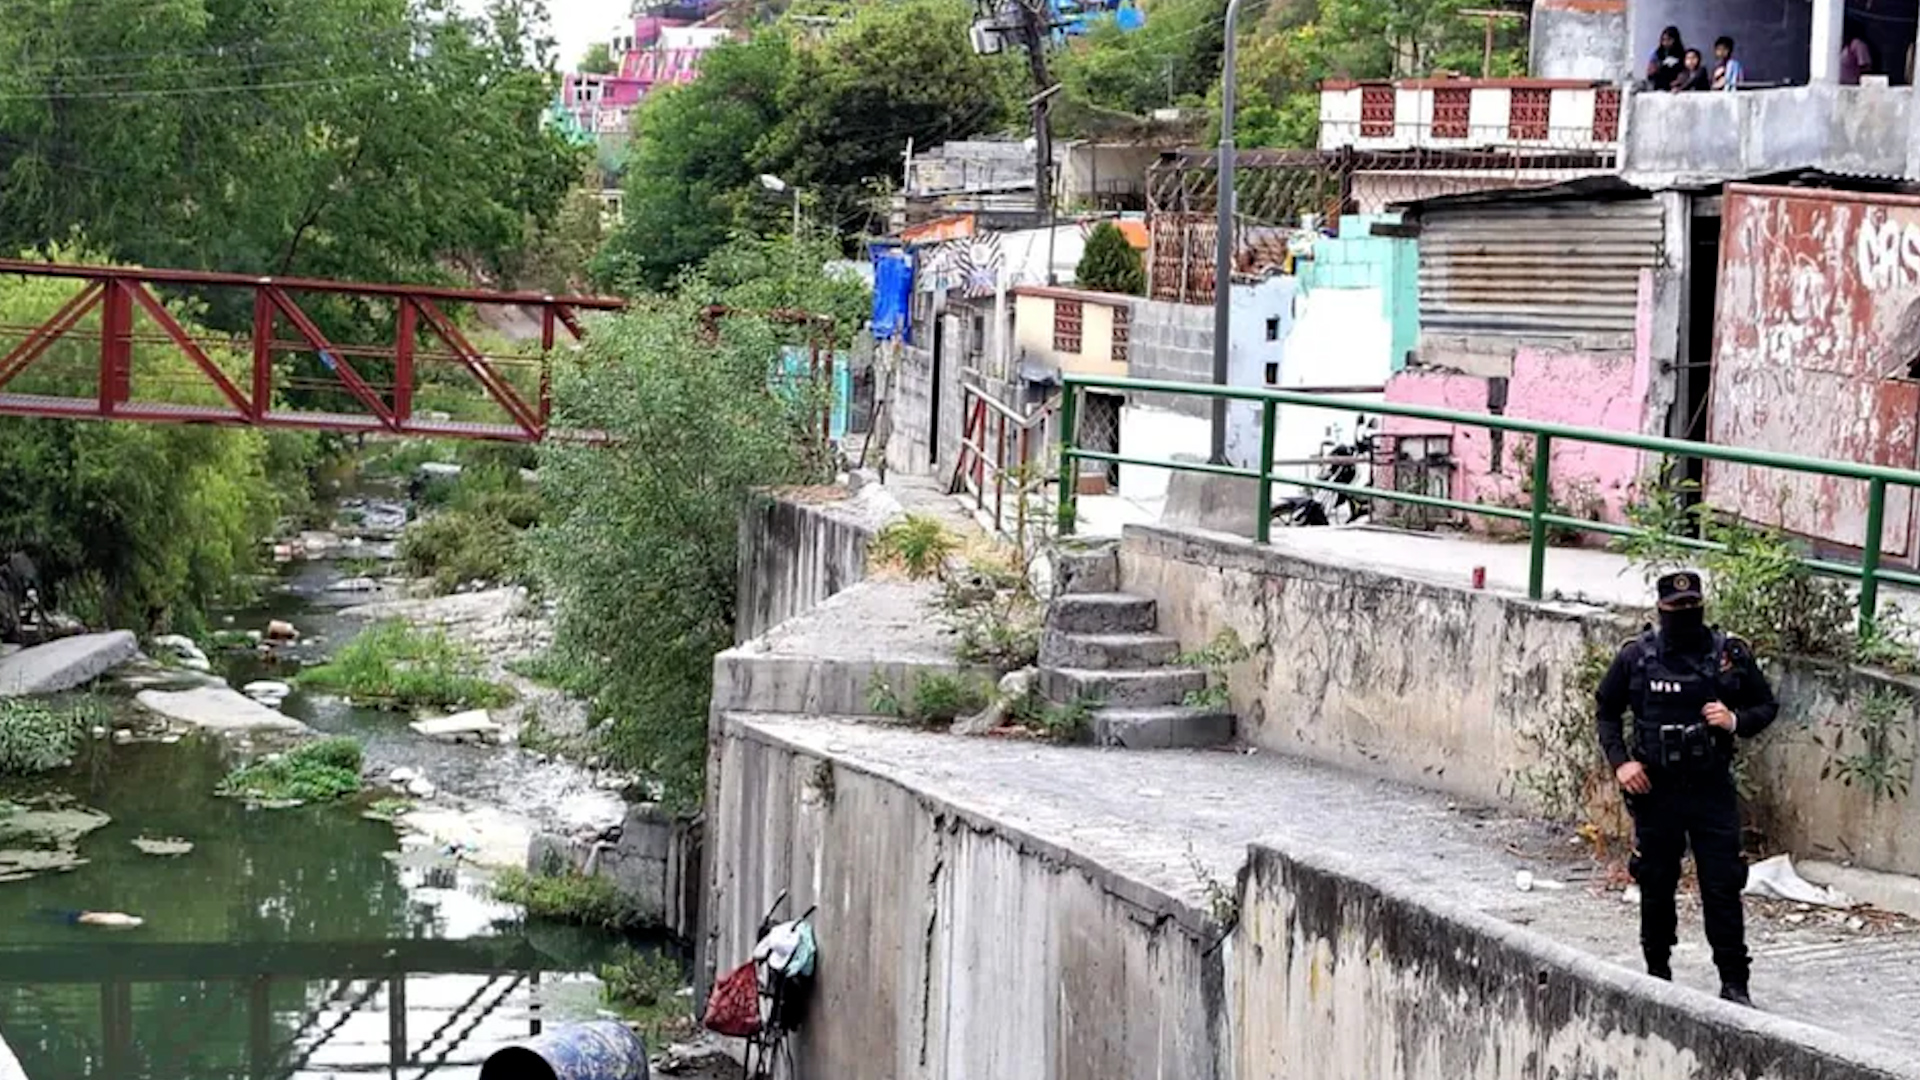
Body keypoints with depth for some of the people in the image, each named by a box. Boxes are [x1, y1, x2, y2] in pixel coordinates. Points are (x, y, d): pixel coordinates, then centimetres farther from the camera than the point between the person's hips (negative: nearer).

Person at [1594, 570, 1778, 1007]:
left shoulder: (1731, 655, -1)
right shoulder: (1636, 657, -1)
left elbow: (1767, 706, 9)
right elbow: (1607, 711, 10)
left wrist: (1736, 721, -11)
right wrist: (1620, 761, -2)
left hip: (1713, 790, 0)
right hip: (1656, 790, 1)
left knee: (1723, 887, -2)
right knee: (1656, 887, 10)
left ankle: (1734, 982, 5)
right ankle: (1658, 976, 24)